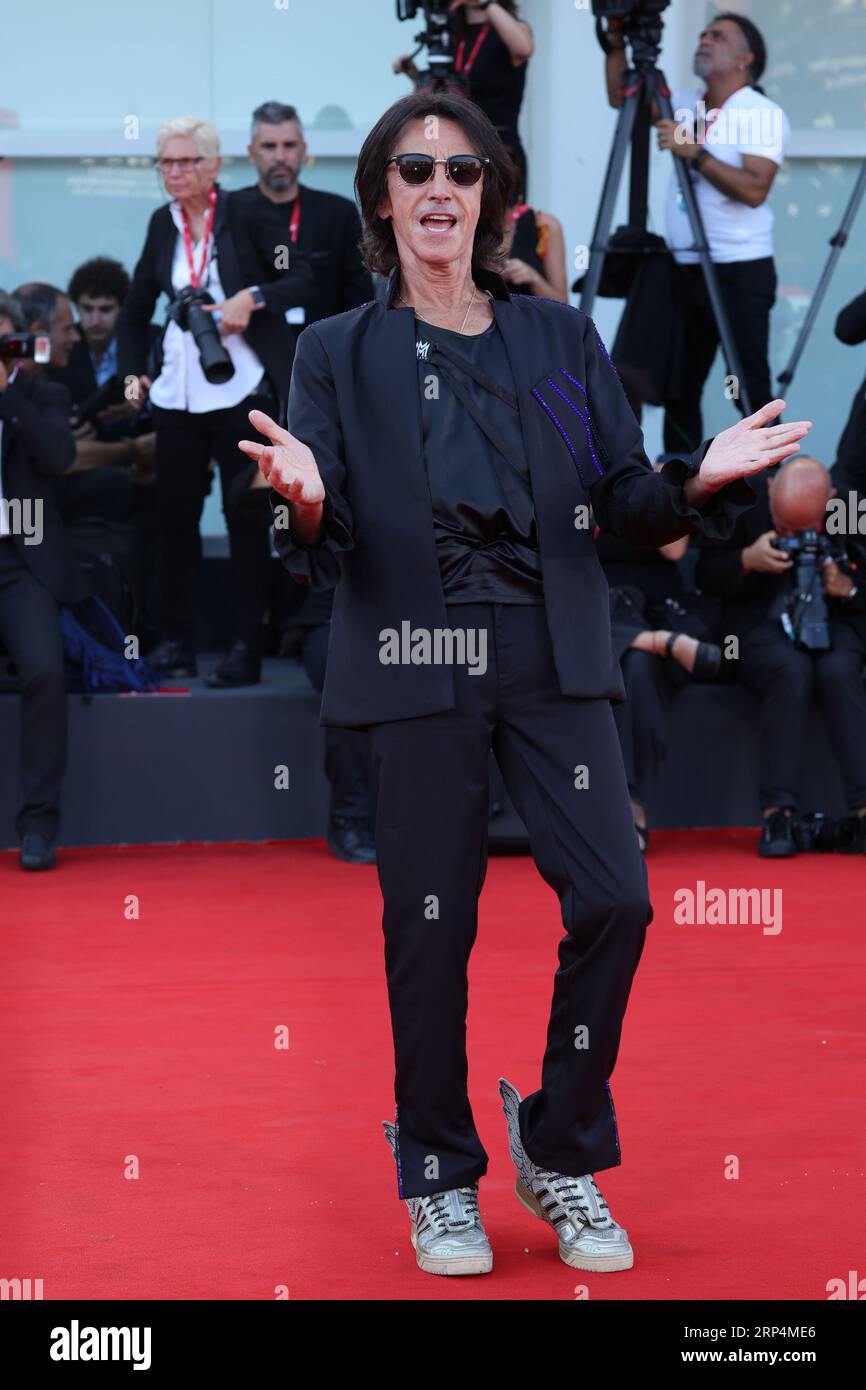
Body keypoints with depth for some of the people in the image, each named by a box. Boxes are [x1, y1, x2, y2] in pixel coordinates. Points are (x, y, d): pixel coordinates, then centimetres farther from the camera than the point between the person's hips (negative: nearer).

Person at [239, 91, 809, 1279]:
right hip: (416, 665, -1)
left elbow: (623, 503, 11)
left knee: (613, 900, -8)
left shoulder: (562, 339, 13)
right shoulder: (339, 354, 9)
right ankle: (439, 1180, 16)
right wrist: (306, 505, -21)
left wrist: (697, 481, -10)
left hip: (554, 656, 2)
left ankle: (561, 1151, 11)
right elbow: (326, 551, 2)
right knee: (430, 923, -1)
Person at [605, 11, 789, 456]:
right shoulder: (687, 107, 14)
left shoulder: (763, 113, -6)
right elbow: (621, 97, 17)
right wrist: (616, 42, 4)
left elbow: (754, 190, -18)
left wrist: (695, 153, -23)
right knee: (678, 389, 8)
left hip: (740, 272, -7)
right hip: (684, 269, 7)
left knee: (750, 392, -8)